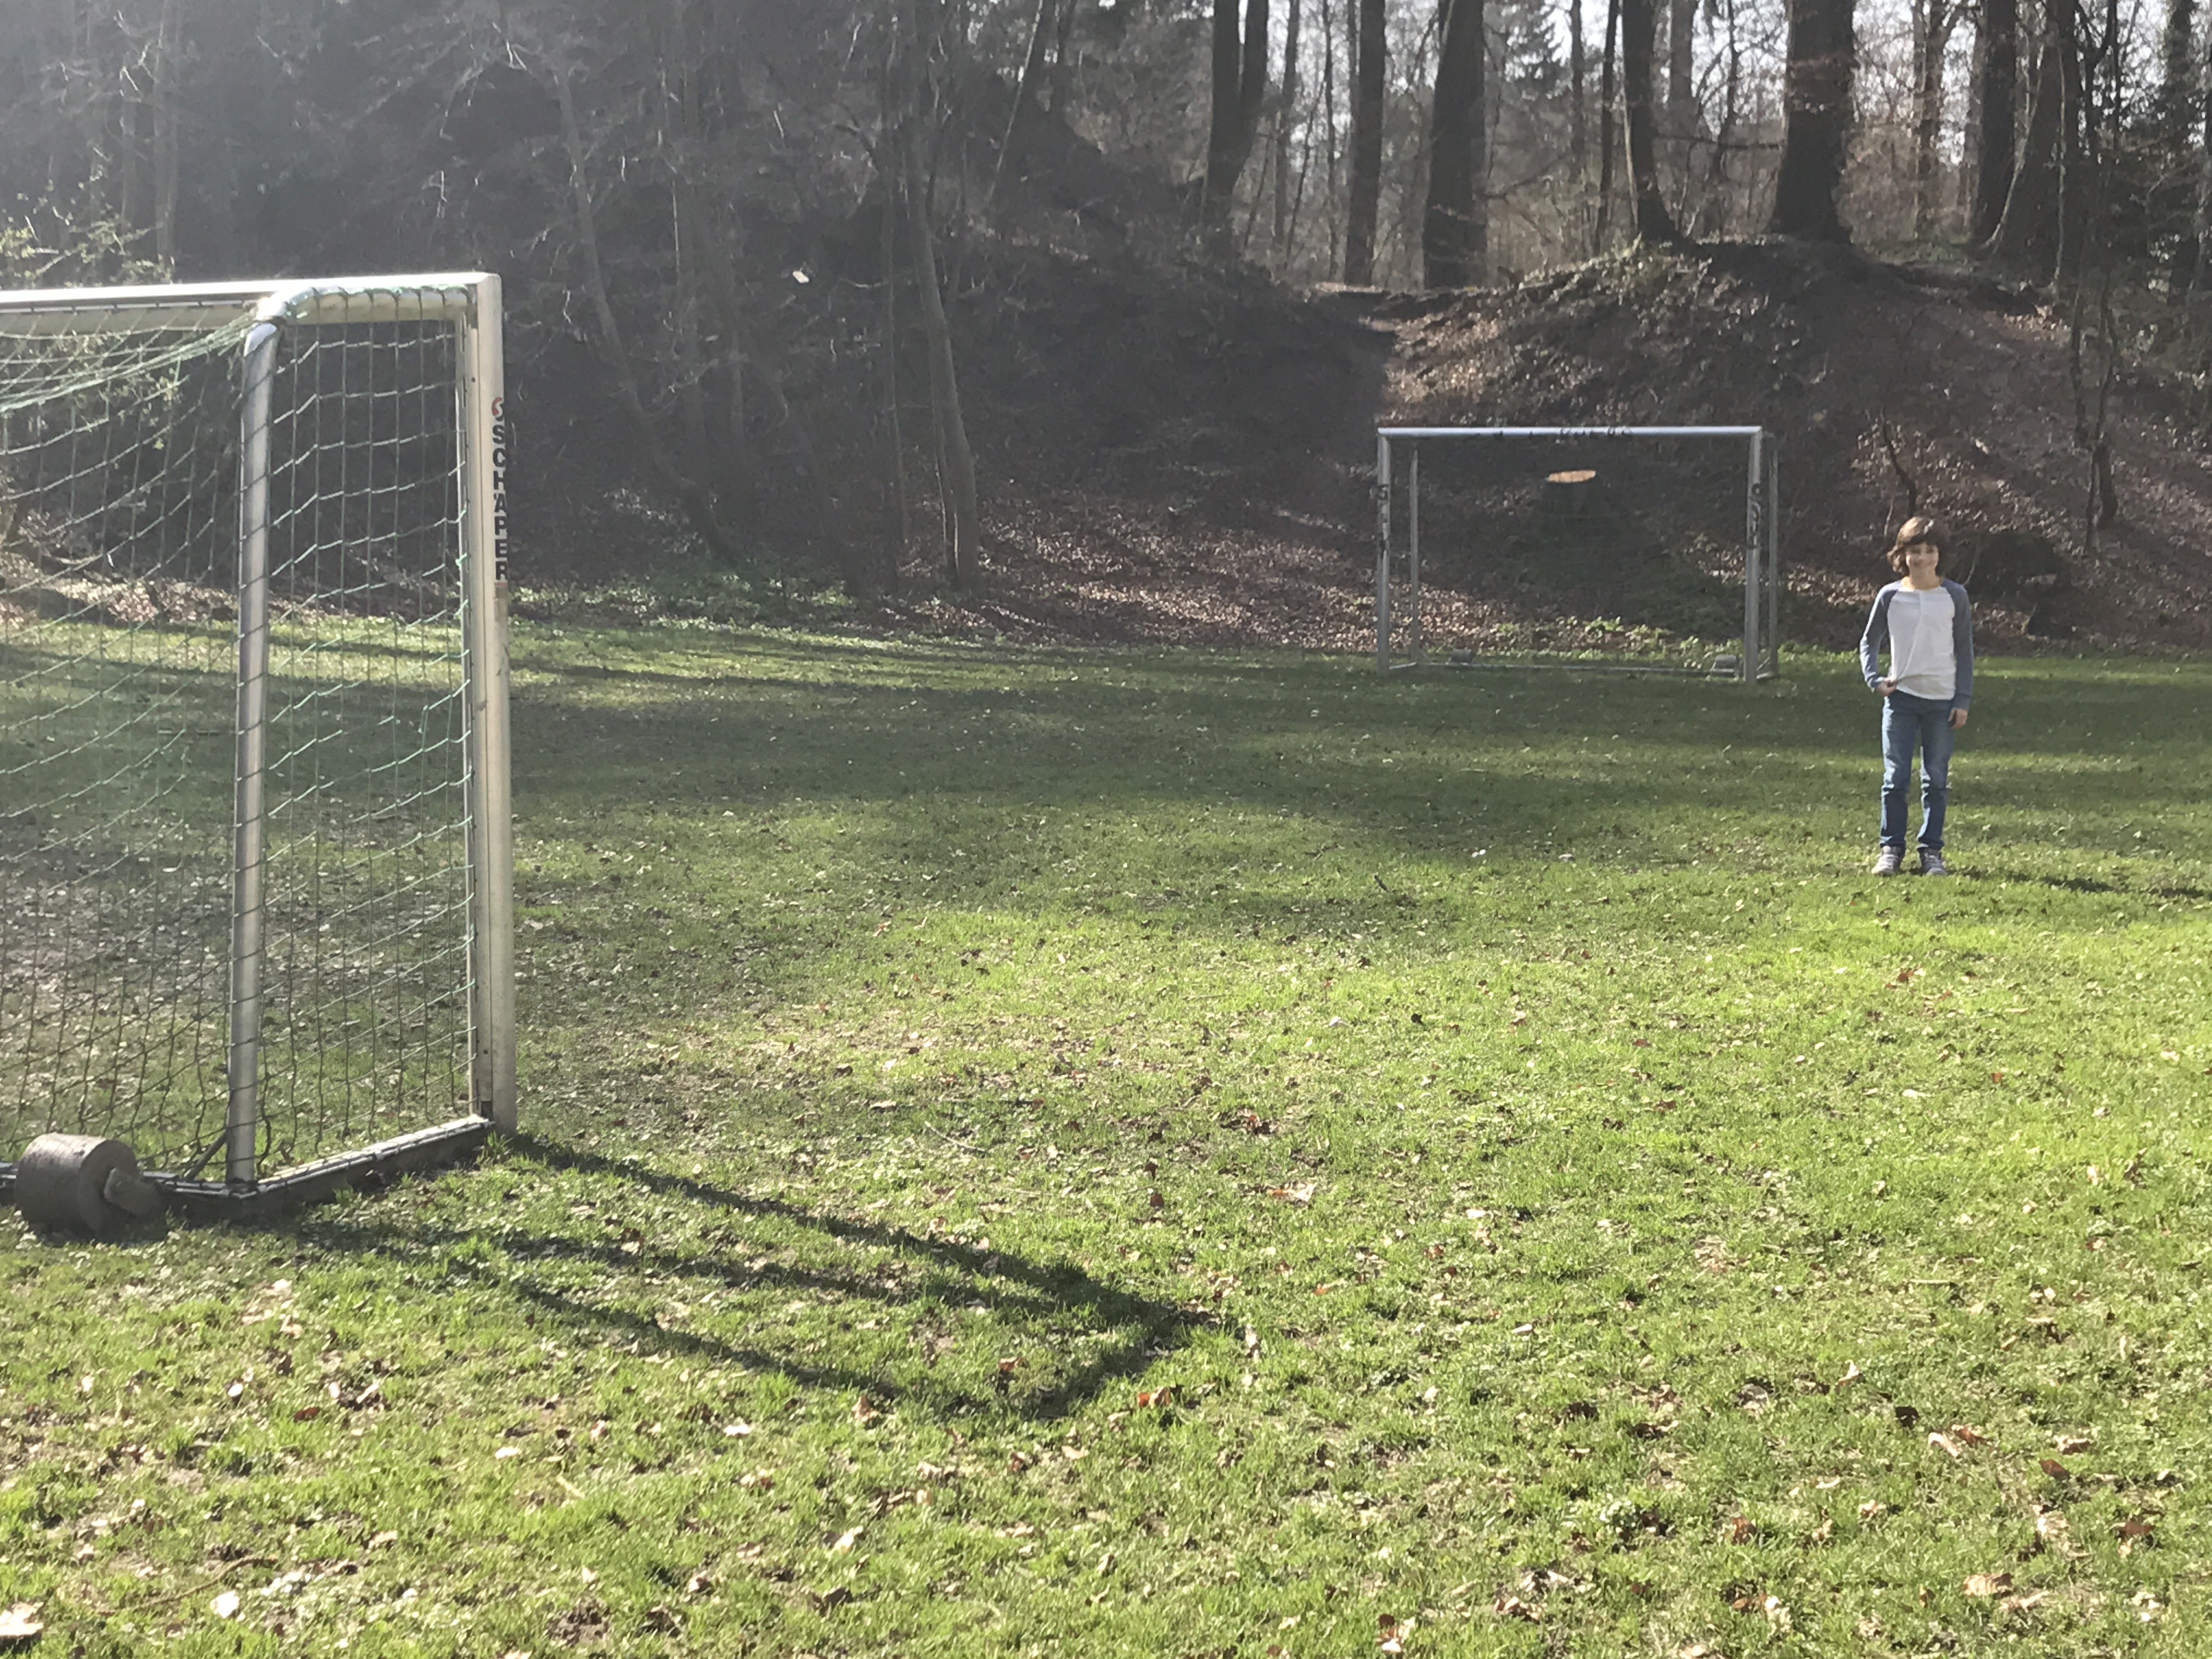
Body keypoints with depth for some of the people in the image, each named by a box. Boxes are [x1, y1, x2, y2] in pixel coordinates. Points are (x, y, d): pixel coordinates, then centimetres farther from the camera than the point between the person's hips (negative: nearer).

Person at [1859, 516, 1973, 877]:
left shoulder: (1954, 597, 2)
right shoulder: (1890, 596, 3)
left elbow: (1965, 651, 5)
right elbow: (1869, 642, 13)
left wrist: (1963, 700, 0)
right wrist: (1875, 679, -3)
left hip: (1942, 700, 0)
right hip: (1901, 698, 0)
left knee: (1936, 780, 4)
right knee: (1896, 778, -2)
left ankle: (1932, 851, 11)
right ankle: (1891, 848, 6)